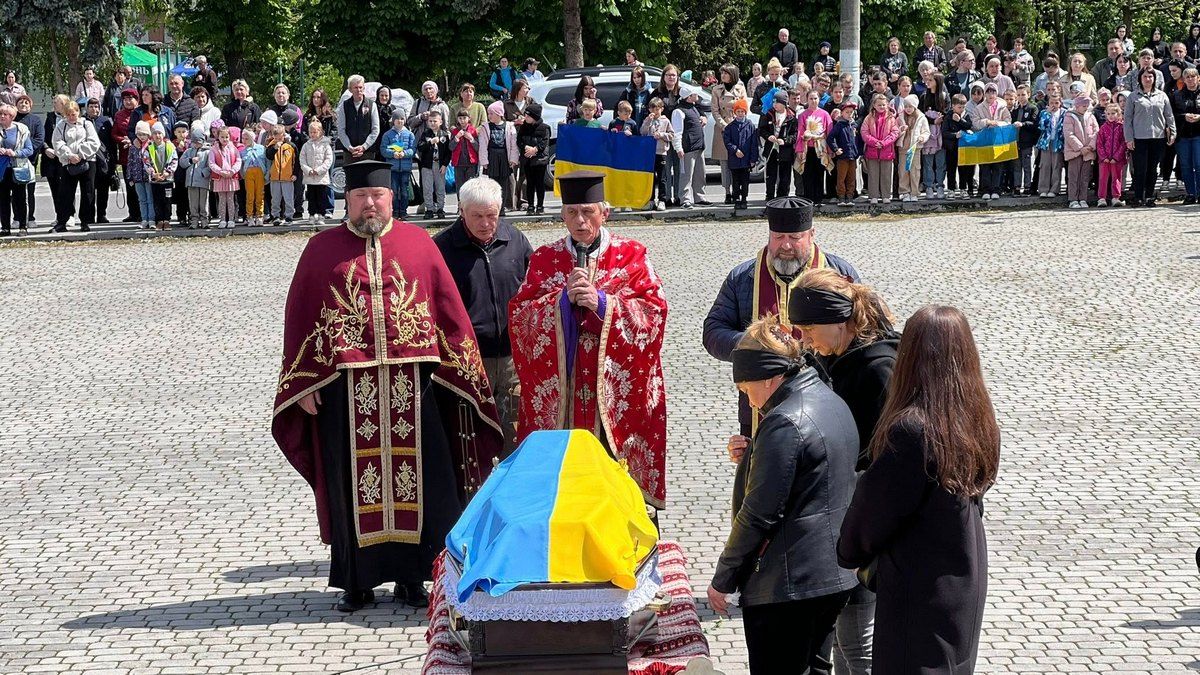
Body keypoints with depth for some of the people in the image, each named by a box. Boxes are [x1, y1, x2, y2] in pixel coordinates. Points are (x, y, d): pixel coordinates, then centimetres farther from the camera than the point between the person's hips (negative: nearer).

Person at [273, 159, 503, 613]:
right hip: (345, 384, 0)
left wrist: (458, 369, 4)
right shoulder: (322, 249, 7)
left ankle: (411, 577, 13)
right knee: (354, 481, 4)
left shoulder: (419, 244, 8)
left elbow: (449, 309, 9)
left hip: (410, 383, 0)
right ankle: (357, 581, 12)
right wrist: (305, 384, 1)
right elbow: (300, 317, 7)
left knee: (415, 479, 2)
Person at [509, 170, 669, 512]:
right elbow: (519, 316, 2)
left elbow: (654, 313, -3)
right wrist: (563, 299, -13)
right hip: (559, 387, 1)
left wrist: (602, 302, -14)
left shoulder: (631, 255, 5)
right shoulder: (544, 259, 10)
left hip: (614, 387, -1)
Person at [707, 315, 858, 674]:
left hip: (787, 584, -10)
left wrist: (723, 578, -11)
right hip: (835, 575, 10)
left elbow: (759, 513, -19)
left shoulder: (785, 423, -21)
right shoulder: (833, 403, 9)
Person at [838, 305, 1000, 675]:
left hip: (919, 592, -8)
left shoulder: (910, 431, -24)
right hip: (966, 585, 8)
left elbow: (875, 506, -14)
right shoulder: (978, 422, 0)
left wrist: (850, 553, 6)